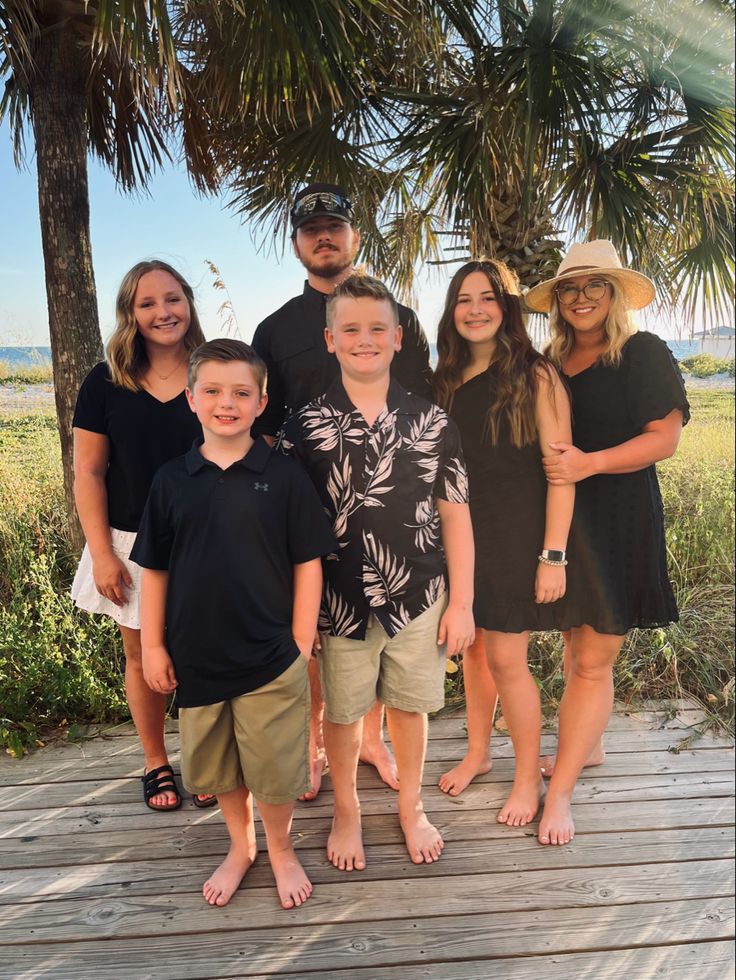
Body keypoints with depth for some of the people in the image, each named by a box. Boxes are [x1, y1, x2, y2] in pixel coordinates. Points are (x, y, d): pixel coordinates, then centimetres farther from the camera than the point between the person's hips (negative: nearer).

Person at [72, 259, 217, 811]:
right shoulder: (106, 383, -1)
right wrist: (102, 554, -5)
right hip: (132, 546, 1)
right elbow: (89, 473, 0)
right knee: (143, 657, 13)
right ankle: (156, 762, 34)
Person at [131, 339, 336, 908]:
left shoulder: (284, 476, -8)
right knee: (216, 767, 20)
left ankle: (282, 850, 38)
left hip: (270, 657, -3)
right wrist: (152, 645, 3)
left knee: (275, 770, 9)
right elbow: (154, 568, 5)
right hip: (196, 655, 3)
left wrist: (301, 644, -6)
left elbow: (308, 563, -5)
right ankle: (240, 847, 45)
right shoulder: (172, 479, -1)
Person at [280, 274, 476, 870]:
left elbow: (455, 515, 1)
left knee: (410, 705, 17)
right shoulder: (306, 427, -4)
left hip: (419, 597, 1)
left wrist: (462, 602, 0)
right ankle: (346, 810, 42)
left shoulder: (431, 422, -2)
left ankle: (411, 806, 43)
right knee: (342, 710, 15)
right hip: (340, 602, 0)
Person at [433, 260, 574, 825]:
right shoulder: (448, 380, 7)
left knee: (506, 658, 1)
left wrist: (553, 555, -15)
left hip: (516, 536, -5)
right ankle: (477, 753, 36)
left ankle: (529, 778, 23)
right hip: (460, 534, 5)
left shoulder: (536, 375, -8)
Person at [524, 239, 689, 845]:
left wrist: (589, 464, -23)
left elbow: (666, 437, -12)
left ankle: (560, 792, 10)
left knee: (593, 662, -1)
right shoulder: (552, 363, 9)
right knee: (576, 645, 16)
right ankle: (588, 746, 38)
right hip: (560, 517, 6)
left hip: (620, 520, -5)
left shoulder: (643, 353, -6)